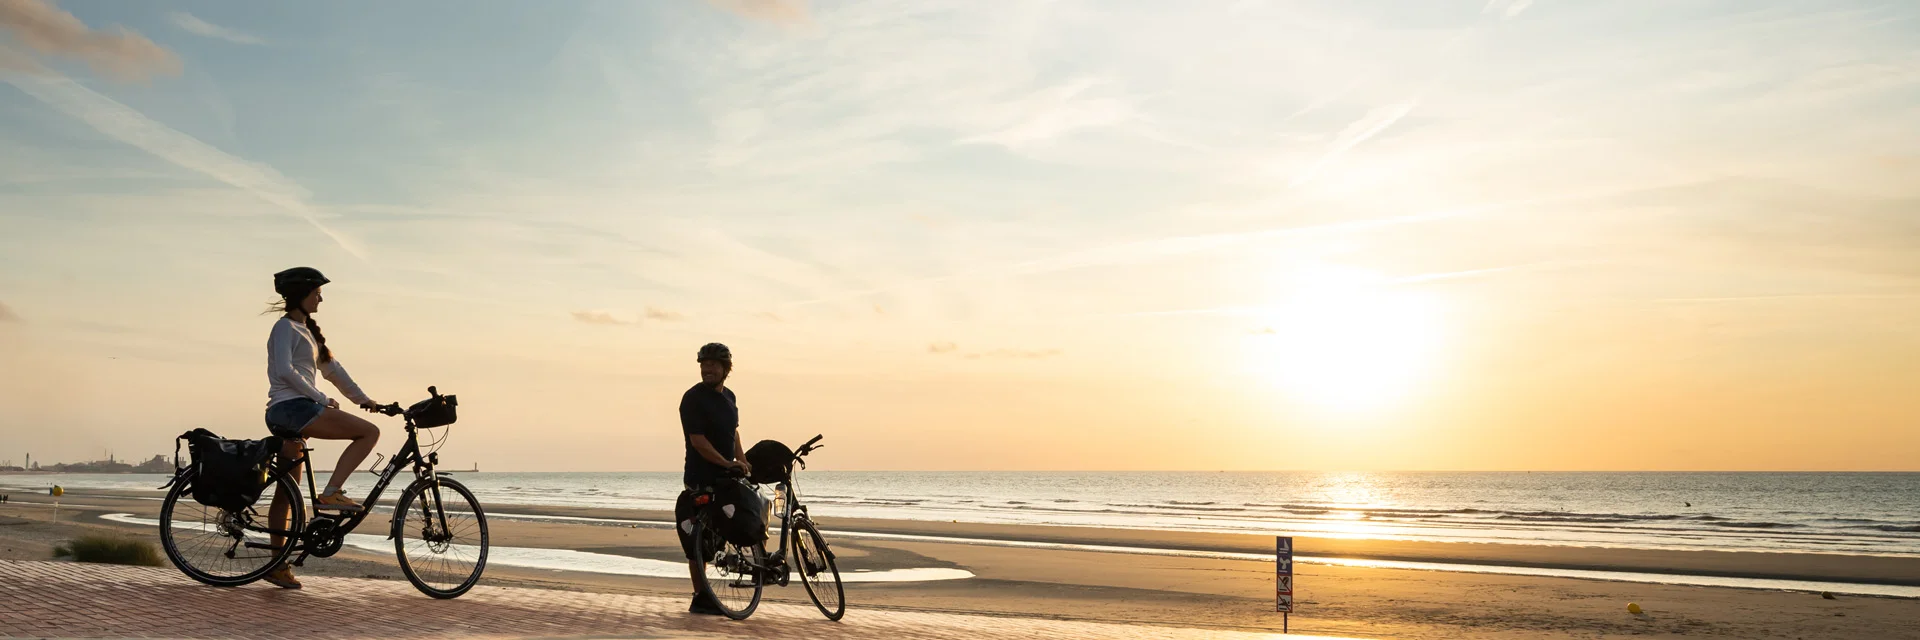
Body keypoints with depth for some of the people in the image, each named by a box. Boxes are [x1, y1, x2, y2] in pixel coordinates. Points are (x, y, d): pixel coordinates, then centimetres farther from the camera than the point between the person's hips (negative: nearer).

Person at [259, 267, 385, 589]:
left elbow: (331, 367, 24)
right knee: (370, 432, -14)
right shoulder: (285, 327, -6)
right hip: (292, 408, -10)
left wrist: (361, 398, 17)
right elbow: (284, 371, -19)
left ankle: (278, 566, 13)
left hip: (292, 415, 10)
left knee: (286, 491, 9)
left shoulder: (307, 330, 23)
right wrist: (321, 399, -18)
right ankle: (330, 493, -16)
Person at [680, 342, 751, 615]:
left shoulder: (728, 396, 11)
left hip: (727, 476, 8)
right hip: (701, 479, -8)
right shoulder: (693, 398, -13)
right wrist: (728, 463, -21)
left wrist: (741, 459, 7)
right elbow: (698, 441, -18)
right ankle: (700, 599, 4)